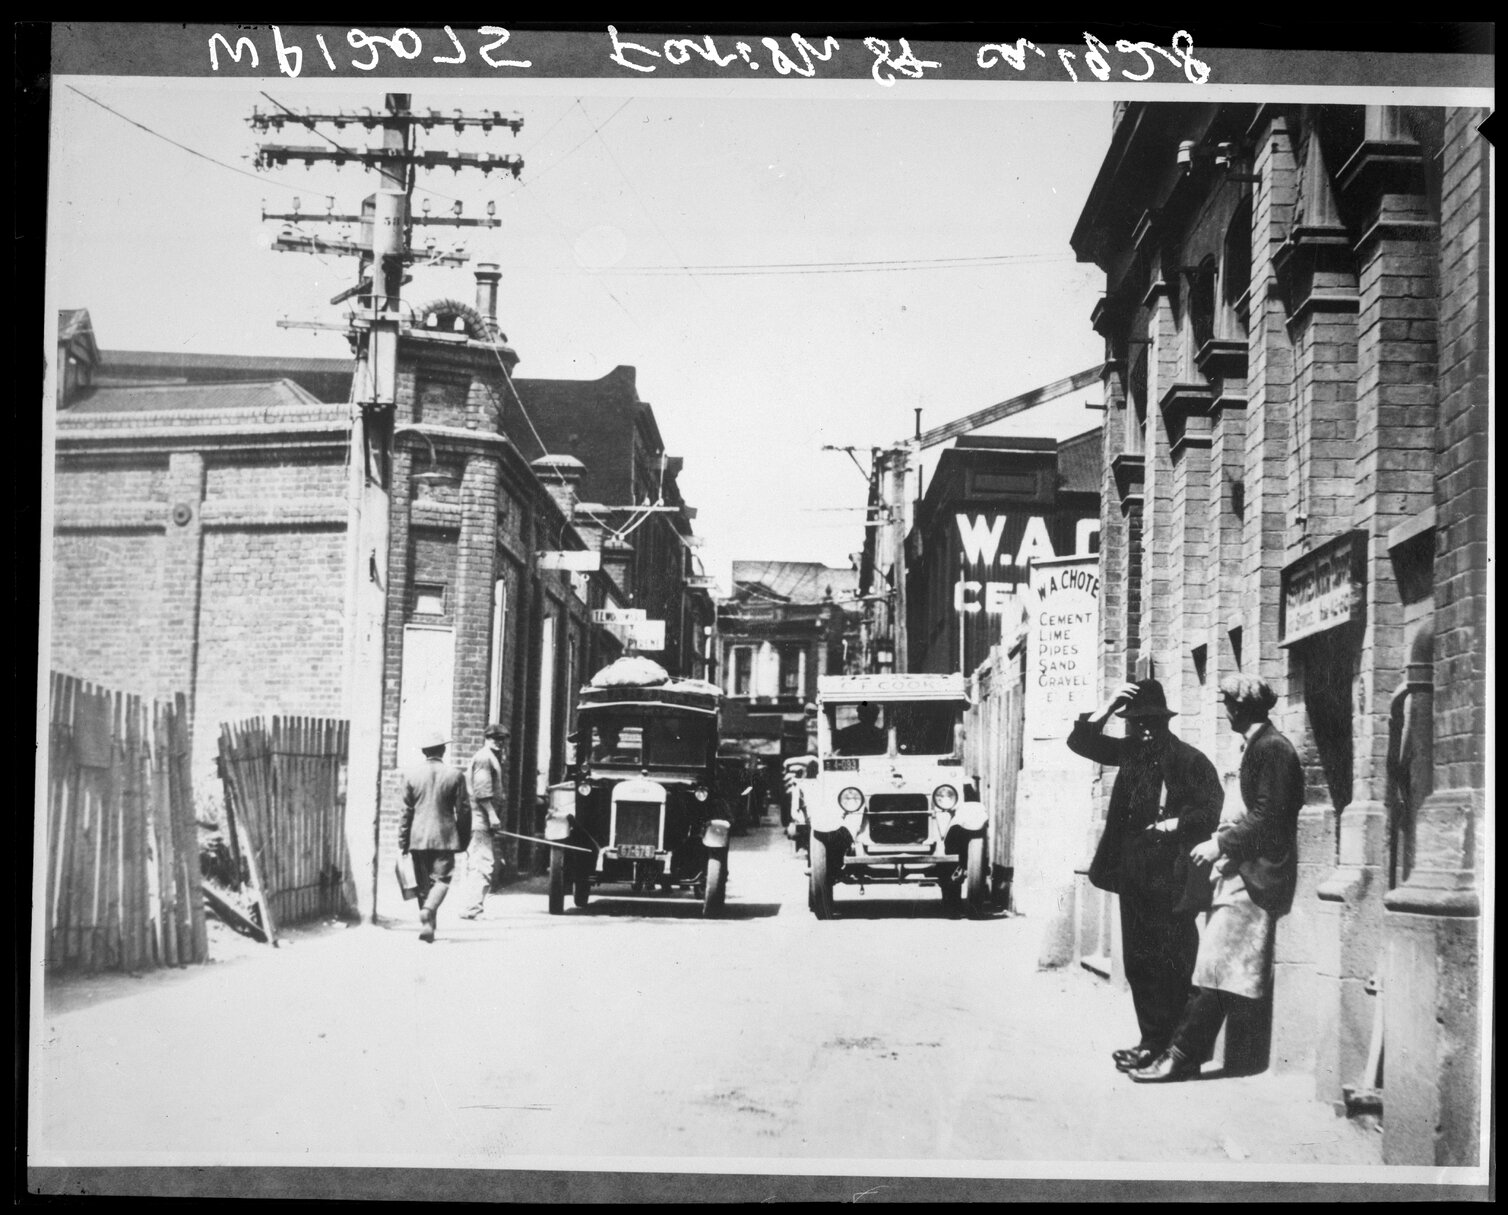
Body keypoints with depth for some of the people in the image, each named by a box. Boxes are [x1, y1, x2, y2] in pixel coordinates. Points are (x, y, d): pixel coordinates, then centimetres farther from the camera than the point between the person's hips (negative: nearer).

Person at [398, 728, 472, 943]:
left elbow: (406, 811, 1)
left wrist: (403, 842, 7)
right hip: (444, 837, -2)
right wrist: (464, 840, 9)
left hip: (418, 838, 2)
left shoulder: (411, 775, 0)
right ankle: (428, 910, -25)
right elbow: (463, 810, 0)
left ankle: (427, 926, 11)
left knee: (423, 883, 10)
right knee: (442, 879, 1)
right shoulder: (455, 776, -2)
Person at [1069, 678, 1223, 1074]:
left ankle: (1170, 1047, -3)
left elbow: (1211, 812, -11)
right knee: (1138, 963, 10)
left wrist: (1171, 825, -17)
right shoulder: (1130, 751, 12)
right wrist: (1107, 707, 2)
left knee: (1169, 965, -6)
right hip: (1134, 874, 7)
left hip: (1171, 877, -7)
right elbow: (1080, 742, 13)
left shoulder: (1189, 760, -7)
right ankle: (1153, 1041, 17)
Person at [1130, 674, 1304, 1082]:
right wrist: (1223, 838, 10)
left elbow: (1268, 817, -19)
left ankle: (1183, 1055, -14)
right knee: (1215, 969, 8)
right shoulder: (1257, 745, 18)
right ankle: (1188, 1051, 9)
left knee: (1217, 969, -12)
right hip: (1242, 870, 10)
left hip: (1255, 875, -10)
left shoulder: (1271, 748, -12)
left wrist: (1220, 843, -16)